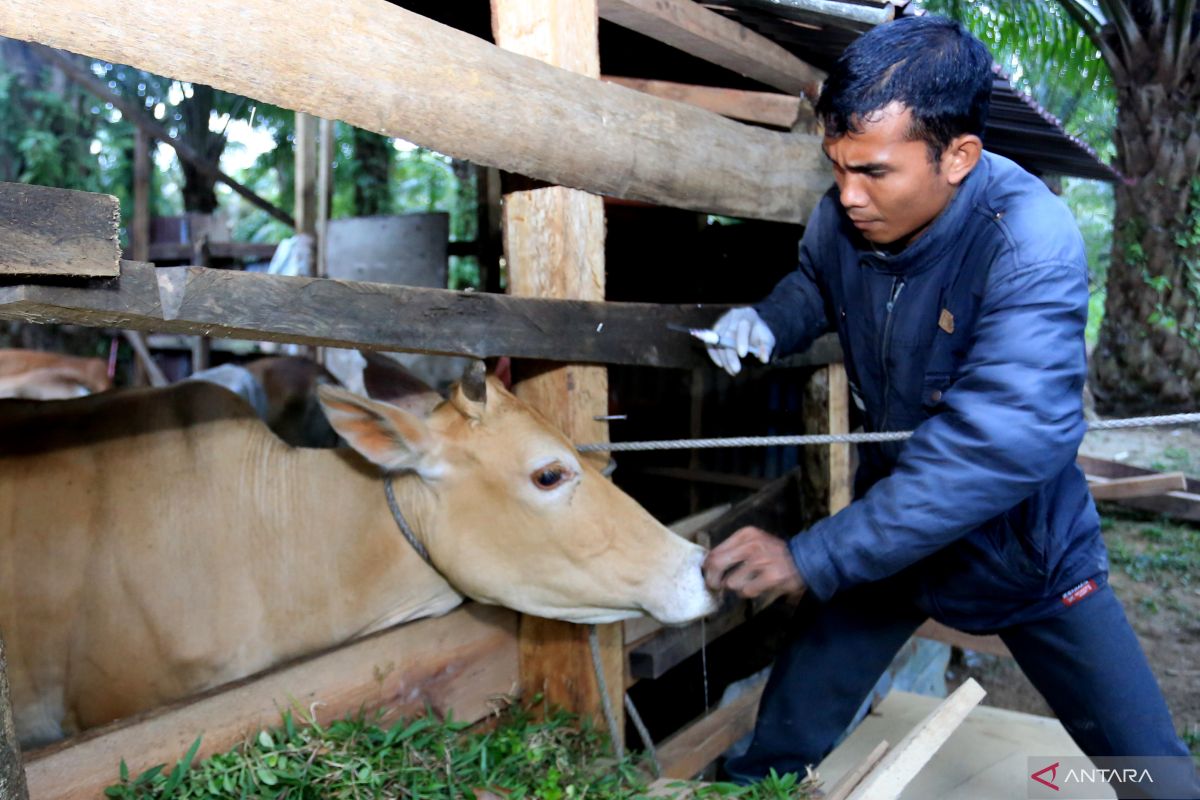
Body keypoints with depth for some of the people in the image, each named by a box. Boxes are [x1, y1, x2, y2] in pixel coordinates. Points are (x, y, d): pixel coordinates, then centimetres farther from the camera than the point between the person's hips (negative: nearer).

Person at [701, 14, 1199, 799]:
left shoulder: (1031, 240, -30)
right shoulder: (842, 217, -13)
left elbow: (1002, 445, -40)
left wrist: (813, 558, -41)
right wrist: (764, 322, -12)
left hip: (1026, 550, -3)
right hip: (892, 527, 4)